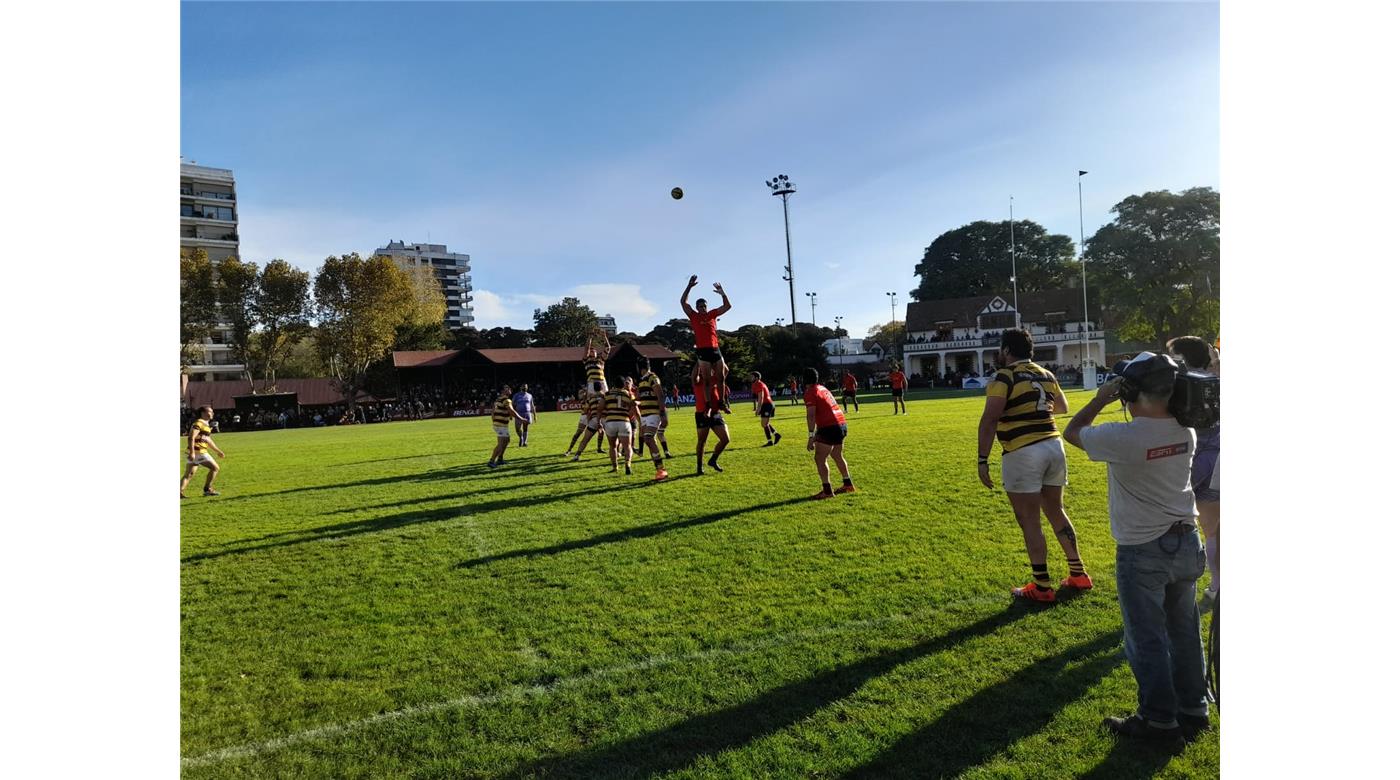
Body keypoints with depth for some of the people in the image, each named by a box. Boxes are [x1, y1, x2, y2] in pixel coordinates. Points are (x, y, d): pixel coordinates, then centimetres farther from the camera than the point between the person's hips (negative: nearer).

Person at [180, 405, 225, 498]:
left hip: (194, 453, 9)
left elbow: (208, 441, 29)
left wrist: (218, 451, 31)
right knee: (215, 468, -2)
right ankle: (208, 489, 1)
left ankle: (180, 491, 1)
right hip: (198, 452, -9)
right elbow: (191, 438, -19)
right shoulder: (198, 423, -9)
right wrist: (192, 452, -26)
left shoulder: (205, 425, 21)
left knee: (188, 474, 8)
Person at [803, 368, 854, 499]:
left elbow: (811, 416, -18)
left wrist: (811, 437, -20)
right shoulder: (822, 388, 18)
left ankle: (827, 490, -3)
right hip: (842, 424, 9)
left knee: (820, 459, -2)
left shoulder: (810, 394, -9)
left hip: (830, 427, -9)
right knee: (837, 455, 24)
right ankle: (848, 484, 34)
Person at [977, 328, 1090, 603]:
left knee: (1029, 521, 1)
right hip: (1053, 446, 7)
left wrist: (982, 460, -16)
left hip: (1022, 453, -7)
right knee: (1056, 512, 21)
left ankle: (1042, 587, 7)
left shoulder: (1003, 377, -9)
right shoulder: (1046, 375, 12)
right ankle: (1078, 575, 29)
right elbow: (1062, 408, 29)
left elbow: (989, 420, -18)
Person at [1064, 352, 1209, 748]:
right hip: (1186, 541, 7)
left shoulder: (1122, 438, -24)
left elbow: (1073, 432, -8)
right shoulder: (1186, 431, -5)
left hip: (1143, 552, -7)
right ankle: (1193, 710, 36)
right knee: (1185, 631, 20)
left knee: (1146, 639, 8)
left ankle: (1159, 721, 21)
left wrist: (1101, 398, -2)